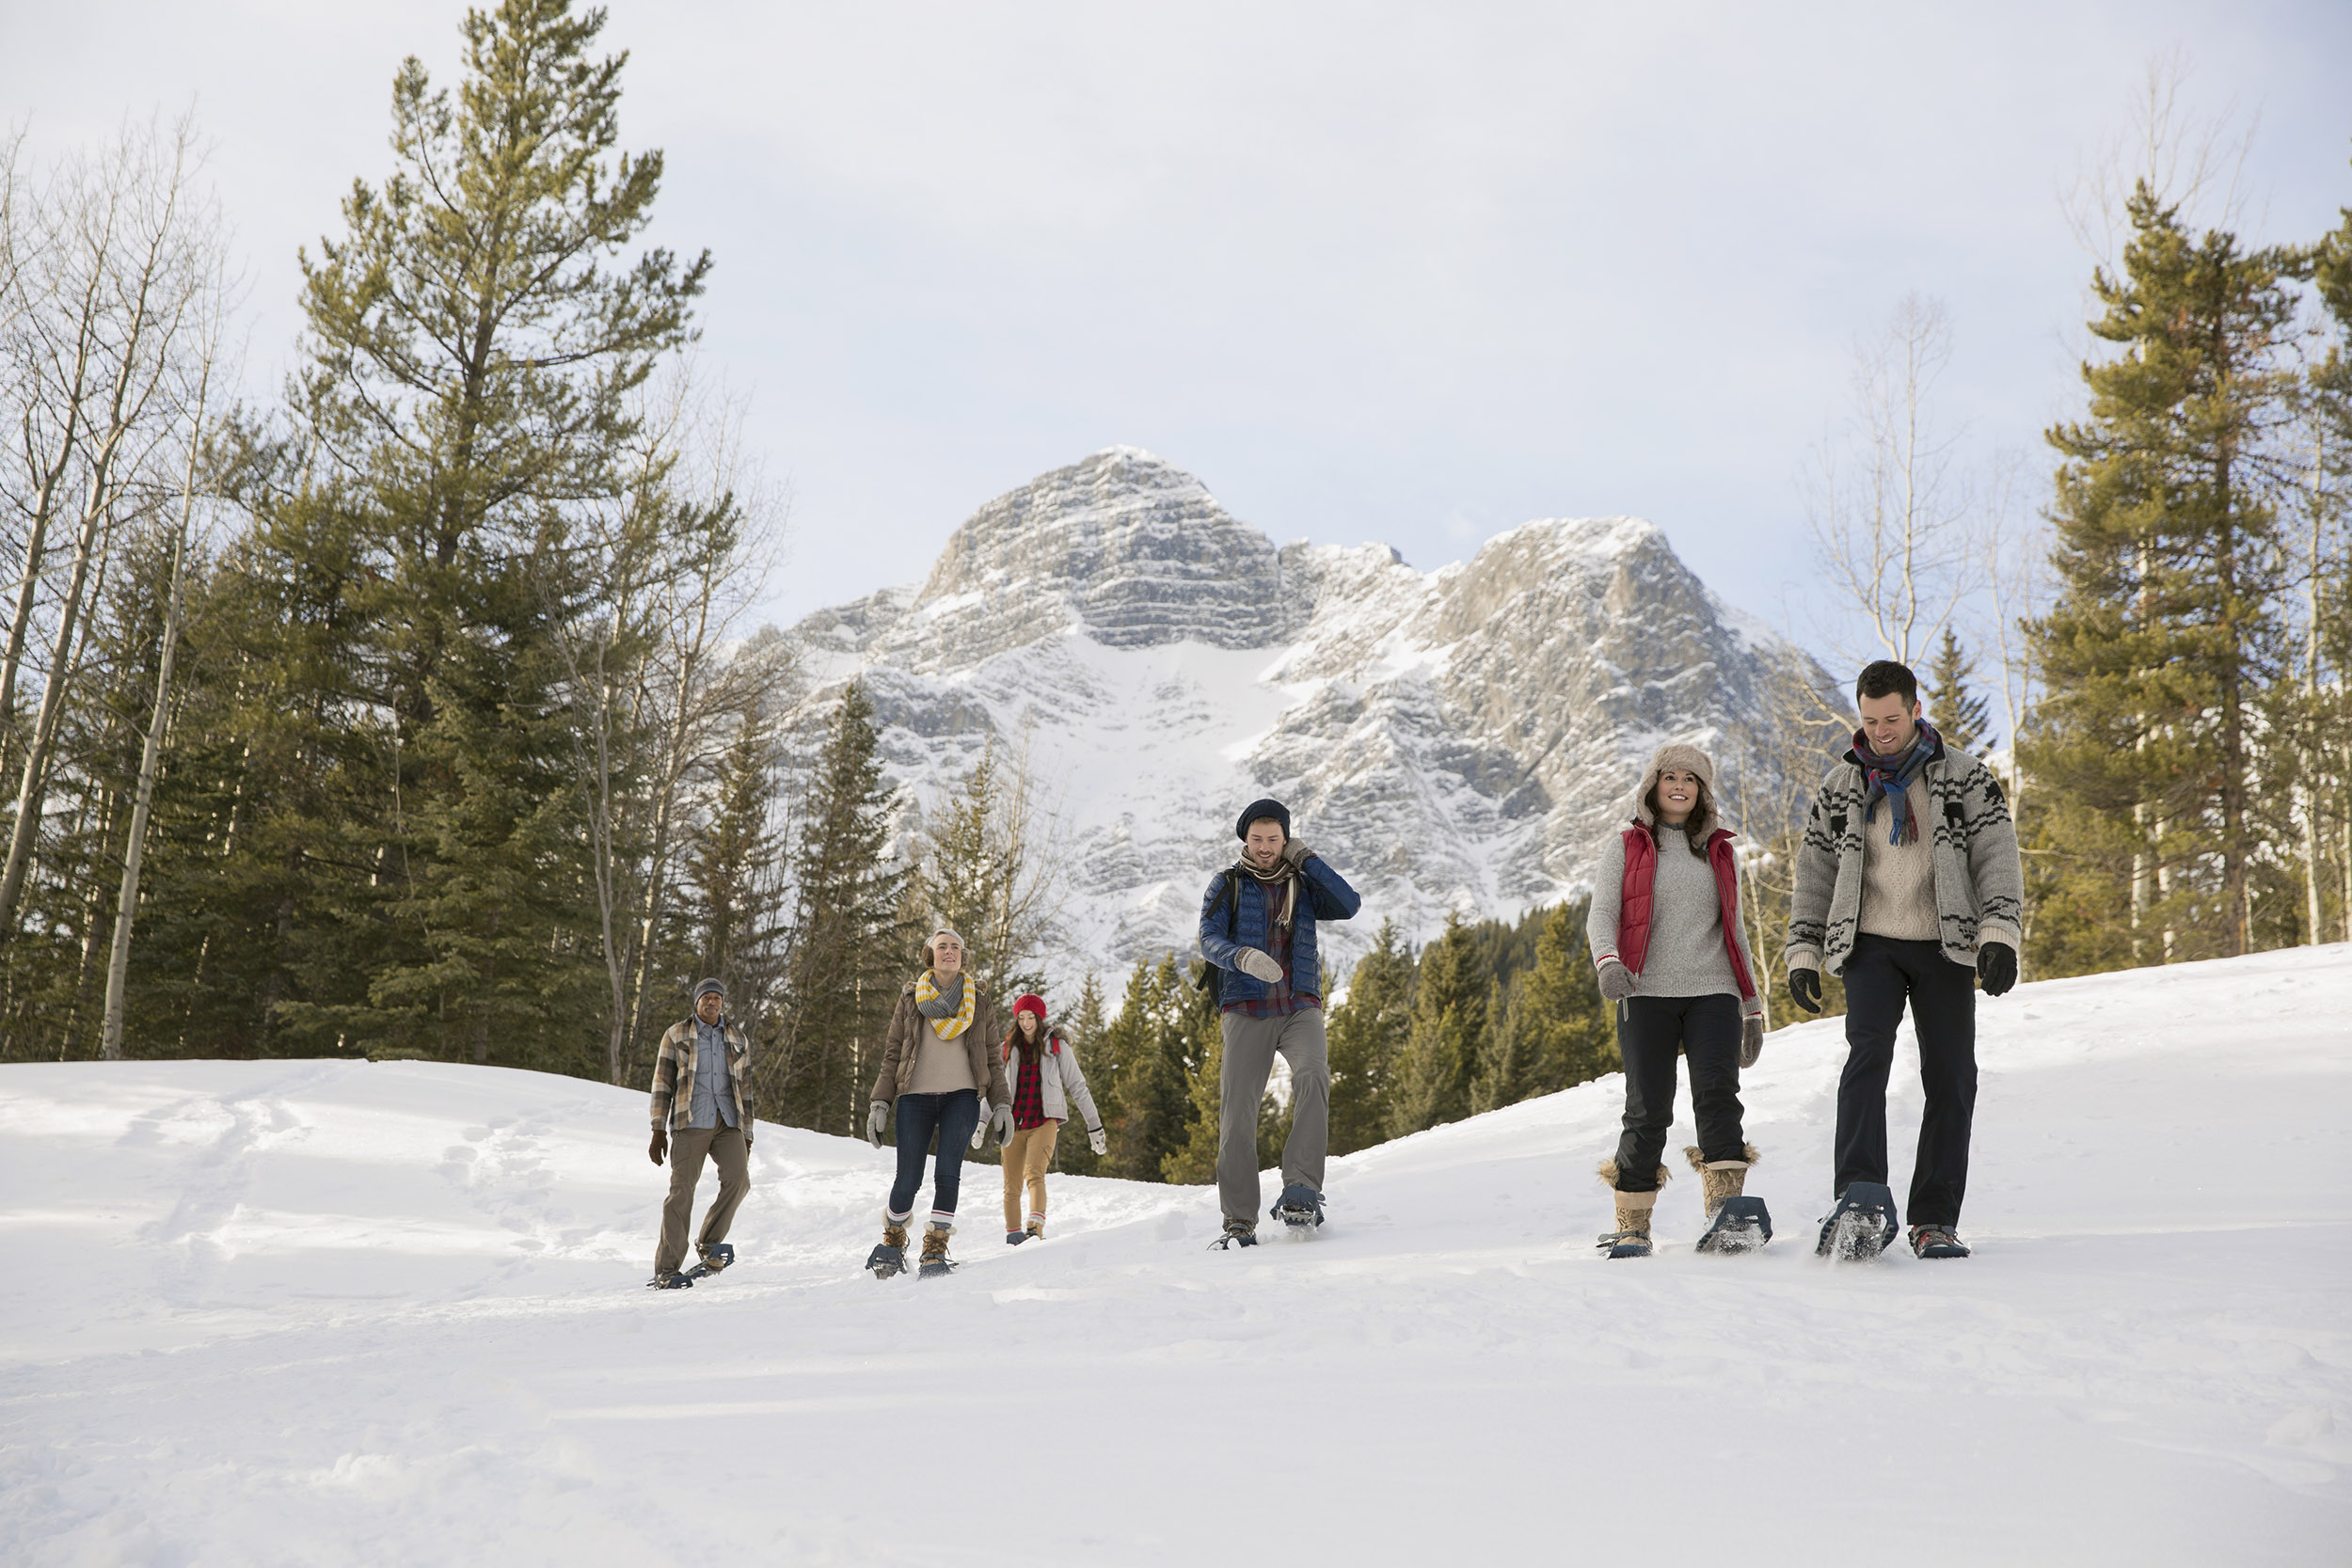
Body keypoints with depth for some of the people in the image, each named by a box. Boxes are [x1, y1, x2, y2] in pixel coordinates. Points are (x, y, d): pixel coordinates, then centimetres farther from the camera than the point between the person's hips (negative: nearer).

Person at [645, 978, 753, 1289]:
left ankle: (709, 1243, -3)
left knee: (738, 1178, -20)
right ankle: (665, 1270, -4)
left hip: (728, 1123, 3)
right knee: (682, 1190, -10)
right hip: (691, 1123, -2)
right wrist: (659, 1131, -2)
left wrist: (747, 1137, 14)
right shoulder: (677, 1035, 9)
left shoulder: (738, 1041, 16)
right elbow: (662, 1084, 6)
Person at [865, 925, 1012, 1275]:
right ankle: (893, 1239, 21)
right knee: (908, 1179, -4)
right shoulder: (911, 999, 11)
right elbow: (892, 1055, 9)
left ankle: (935, 1248, -7)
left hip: (962, 1096, 0)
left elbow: (993, 1060, 15)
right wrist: (879, 1104, 1)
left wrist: (1002, 1105, 6)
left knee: (947, 1173, -14)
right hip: (915, 1097, 0)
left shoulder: (979, 1005, 13)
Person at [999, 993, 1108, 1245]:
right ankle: (1013, 1237, 14)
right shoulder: (1008, 1048, 12)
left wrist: (1094, 1124, 5)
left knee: (1034, 1174, -24)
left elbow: (1077, 1086, 7)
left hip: (1044, 1121, -3)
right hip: (1013, 1123, 3)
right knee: (1012, 1187, 2)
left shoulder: (1056, 1046, 5)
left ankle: (1035, 1228, -38)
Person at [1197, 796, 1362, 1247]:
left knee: (1313, 1077, -28)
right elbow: (1209, 941, -6)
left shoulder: (1304, 885, 14)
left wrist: (1308, 859, -3)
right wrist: (1243, 957, -28)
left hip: (1300, 1008, 1)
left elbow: (1350, 906, -3)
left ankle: (1301, 1190, -32)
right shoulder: (1227, 885, 8)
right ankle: (1240, 1222, -2)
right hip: (1246, 1010, -1)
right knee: (1237, 1109, -10)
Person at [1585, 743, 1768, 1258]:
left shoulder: (1720, 853, 20)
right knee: (1649, 1110, -6)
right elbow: (1601, 913, 0)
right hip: (1647, 994, -2)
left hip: (1712, 991, 2)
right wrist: (1607, 962, -22)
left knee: (1717, 1095, -18)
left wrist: (1753, 1007, 21)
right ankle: (1632, 1226, 6)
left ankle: (1727, 1211, -23)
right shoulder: (1624, 847, 12)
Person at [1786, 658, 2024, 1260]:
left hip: (1945, 945, 0)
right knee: (1867, 1054, -20)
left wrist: (1999, 933, -15)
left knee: (1951, 1080, -2)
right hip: (1871, 944, 0)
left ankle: (1935, 1221, 6)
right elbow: (1814, 874, 13)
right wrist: (1803, 955, 6)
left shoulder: (1964, 776, 4)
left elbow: (1997, 856, -1)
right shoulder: (1840, 786, 9)